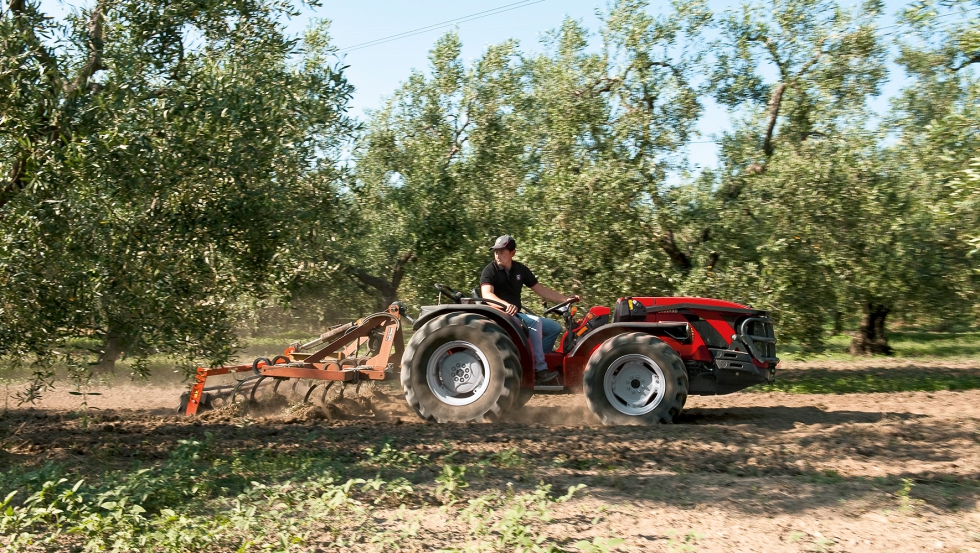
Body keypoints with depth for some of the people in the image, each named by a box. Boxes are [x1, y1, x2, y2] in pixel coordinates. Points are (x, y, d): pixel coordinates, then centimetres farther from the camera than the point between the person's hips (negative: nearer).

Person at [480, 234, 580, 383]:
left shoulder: (520, 269, 10)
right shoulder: (490, 270, -8)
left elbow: (540, 289, 14)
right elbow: (487, 294, -25)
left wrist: (566, 299, 6)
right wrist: (506, 305, -44)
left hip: (517, 314, 7)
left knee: (555, 327, 0)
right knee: (535, 322, -30)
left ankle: (535, 361, -10)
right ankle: (540, 369, -29)